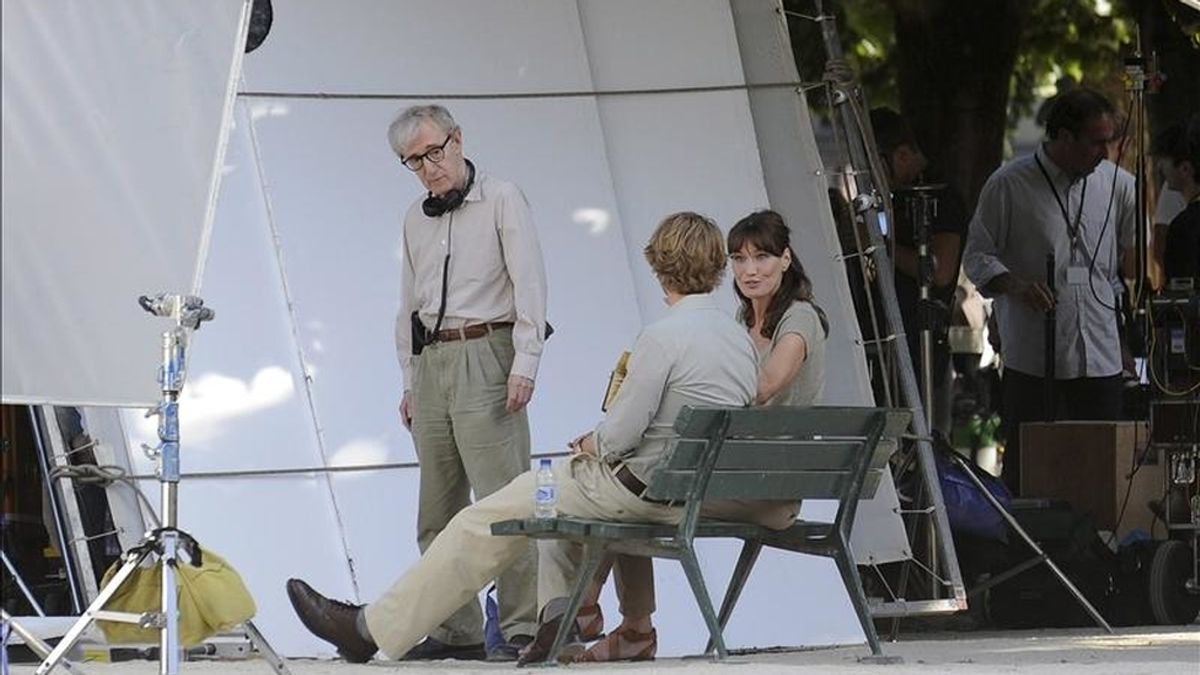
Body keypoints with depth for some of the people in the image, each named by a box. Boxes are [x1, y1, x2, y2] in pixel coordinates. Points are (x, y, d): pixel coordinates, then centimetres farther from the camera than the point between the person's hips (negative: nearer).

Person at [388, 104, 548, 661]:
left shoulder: (501, 200, 1)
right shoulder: (415, 220, 19)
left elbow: (529, 282, -6)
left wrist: (524, 363, -14)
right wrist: (410, 379, 18)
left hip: (484, 355, -7)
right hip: (431, 362, 7)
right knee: (438, 508, 5)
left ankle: (522, 627, -15)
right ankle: (456, 629, 10)